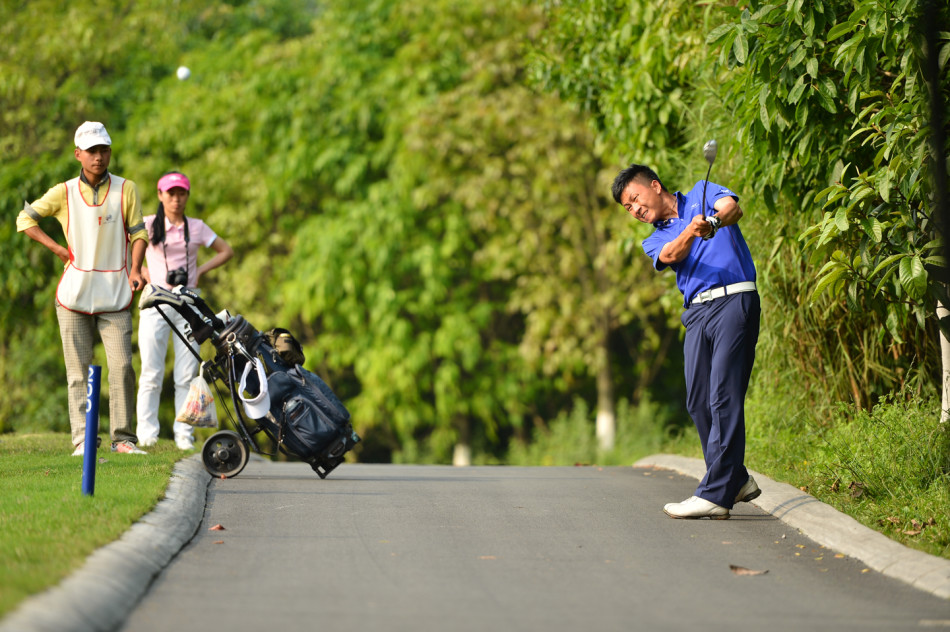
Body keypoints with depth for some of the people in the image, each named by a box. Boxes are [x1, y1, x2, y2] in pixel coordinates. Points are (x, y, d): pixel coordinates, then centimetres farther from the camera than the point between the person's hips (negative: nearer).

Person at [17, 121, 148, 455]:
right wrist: (58, 248, 0)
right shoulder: (65, 192, 3)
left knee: (121, 366, -9)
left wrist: (135, 269, -12)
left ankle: (123, 437, -1)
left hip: (115, 296, 0)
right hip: (74, 293, 0)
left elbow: (138, 233, 3)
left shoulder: (126, 190, 2)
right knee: (78, 371, -1)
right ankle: (82, 440, -2)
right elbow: (25, 218, 9)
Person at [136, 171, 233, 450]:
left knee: (187, 374, -1)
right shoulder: (148, 225, 5)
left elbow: (226, 251, 19)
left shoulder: (197, 227, 10)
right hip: (156, 301, -2)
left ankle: (184, 433, 4)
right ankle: (147, 432, 2)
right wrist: (140, 272, 0)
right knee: (151, 372, -4)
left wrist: (201, 270, 6)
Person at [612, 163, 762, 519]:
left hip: (734, 300, -6)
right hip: (696, 312, 6)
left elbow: (733, 208, -10)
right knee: (698, 401, 0)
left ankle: (715, 495, -18)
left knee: (724, 396, -12)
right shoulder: (655, 242, 20)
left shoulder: (700, 195, 12)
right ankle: (737, 481, 16)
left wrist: (715, 222, -34)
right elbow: (672, 255, -5)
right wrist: (691, 231, -27)